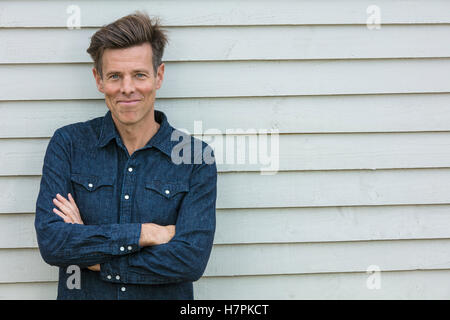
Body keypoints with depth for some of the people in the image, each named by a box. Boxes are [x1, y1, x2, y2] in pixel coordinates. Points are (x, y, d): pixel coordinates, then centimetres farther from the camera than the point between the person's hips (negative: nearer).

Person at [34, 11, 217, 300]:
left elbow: (192, 260, -11)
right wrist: (144, 233, -13)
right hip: (81, 296, 1)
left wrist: (97, 261, -11)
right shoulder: (68, 144, 1)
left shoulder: (197, 158, -2)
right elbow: (50, 241, -9)